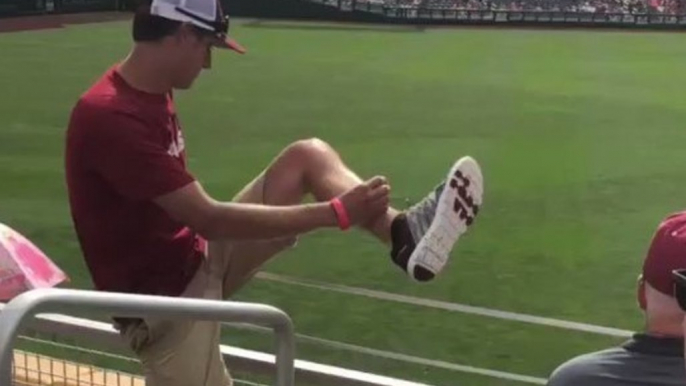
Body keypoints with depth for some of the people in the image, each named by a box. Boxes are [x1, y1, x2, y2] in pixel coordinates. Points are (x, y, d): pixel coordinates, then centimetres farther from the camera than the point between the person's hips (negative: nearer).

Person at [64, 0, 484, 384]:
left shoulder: (151, 92, 4)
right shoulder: (110, 116, -27)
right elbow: (209, 219, -29)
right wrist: (336, 212, -28)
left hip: (199, 260, 9)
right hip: (163, 302, -9)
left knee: (307, 156, 1)